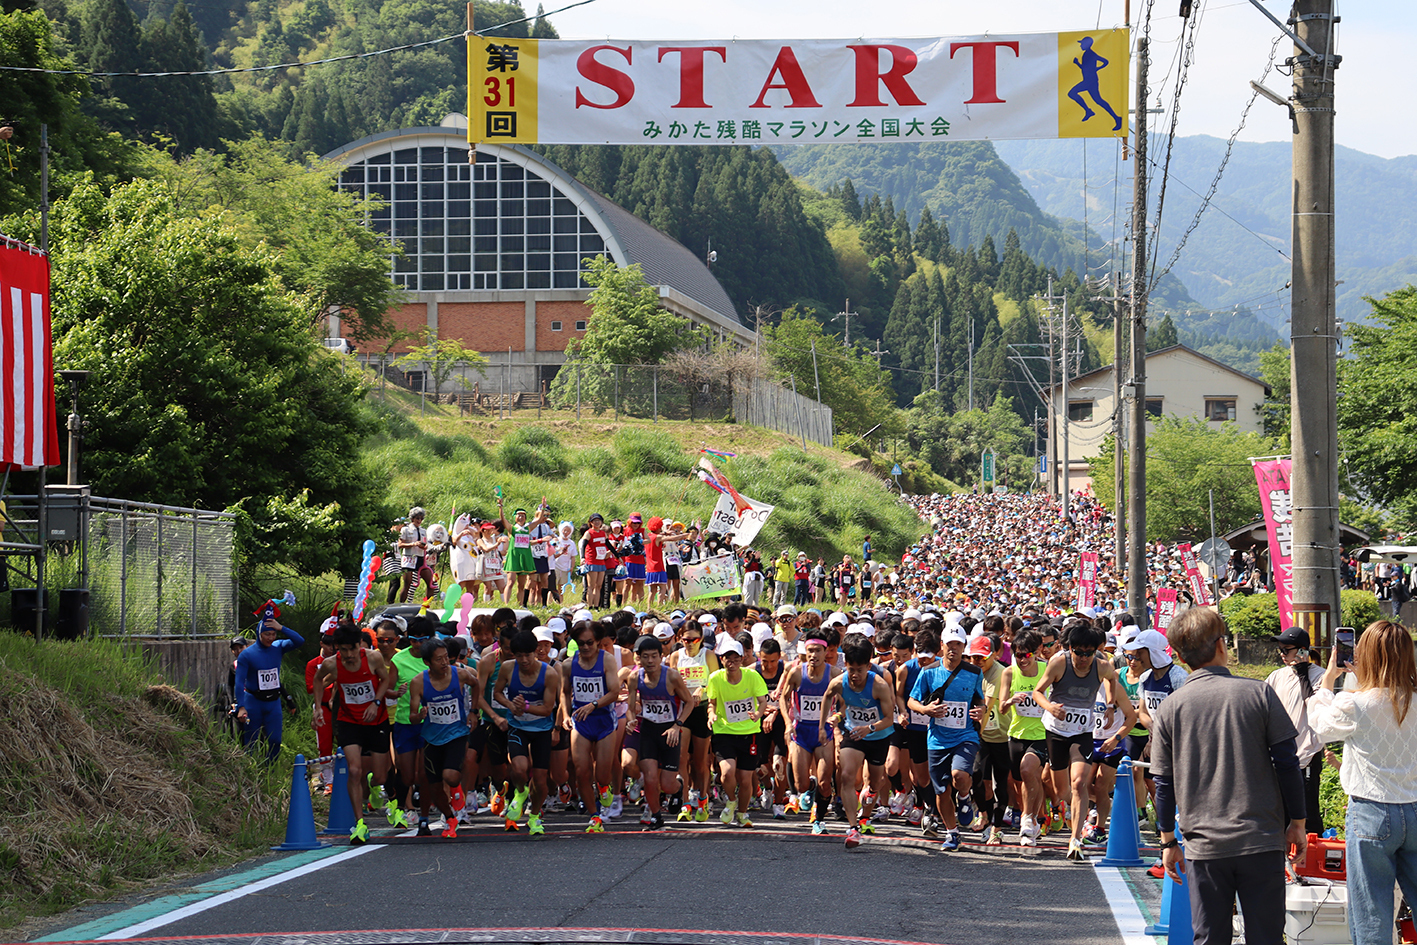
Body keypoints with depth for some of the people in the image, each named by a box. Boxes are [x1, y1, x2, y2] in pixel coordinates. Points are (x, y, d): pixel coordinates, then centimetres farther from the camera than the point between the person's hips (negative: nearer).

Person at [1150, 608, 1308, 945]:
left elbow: (1164, 783, 3)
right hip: (1262, 841, -1)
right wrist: (1297, 824, 8)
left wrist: (1168, 841, 14)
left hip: (1204, 846, 1)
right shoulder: (1259, 693, -3)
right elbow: (1287, 763, -2)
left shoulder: (1169, 708, 0)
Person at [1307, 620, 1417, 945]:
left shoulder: (1353, 705, -15)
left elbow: (1321, 724, 6)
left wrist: (1328, 679, 17)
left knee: (1372, 918, 4)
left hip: (1372, 813, -4)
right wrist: (1360, 674, 21)